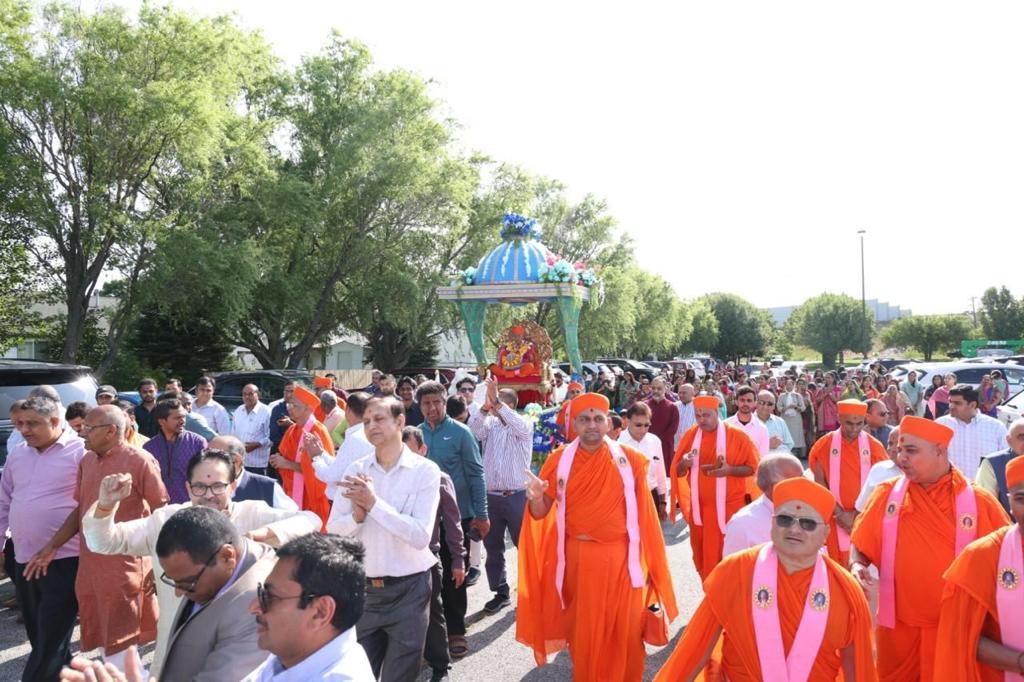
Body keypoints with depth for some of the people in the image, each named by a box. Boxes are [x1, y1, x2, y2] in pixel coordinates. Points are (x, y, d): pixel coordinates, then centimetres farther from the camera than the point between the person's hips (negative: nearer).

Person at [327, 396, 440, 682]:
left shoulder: (425, 470, -11)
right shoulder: (355, 470, 2)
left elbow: (421, 536, -19)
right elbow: (333, 530, 1)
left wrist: (374, 503, -22)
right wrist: (357, 515, -19)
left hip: (407, 589, -3)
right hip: (361, 588, 4)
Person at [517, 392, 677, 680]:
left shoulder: (629, 459, -4)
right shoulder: (560, 460, -3)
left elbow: (642, 511, 1)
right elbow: (541, 513, -1)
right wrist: (536, 497, -23)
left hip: (620, 557, 0)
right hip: (577, 557, 0)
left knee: (625, 629, 12)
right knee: (583, 629, 13)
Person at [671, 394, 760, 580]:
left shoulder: (737, 435, -6)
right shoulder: (690, 435, 3)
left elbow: (753, 466, -4)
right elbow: (678, 472, 6)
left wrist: (729, 469, -21)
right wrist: (684, 463, -17)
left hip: (729, 507, -3)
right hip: (699, 508, 3)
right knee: (703, 556, 10)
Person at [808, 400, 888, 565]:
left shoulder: (874, 446, -2)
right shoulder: (824, 445, -3)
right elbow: (820, 485, -3)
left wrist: (859, 514, -11)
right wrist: (840, 514, -9)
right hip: (836, 518, 0)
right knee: (839, 565, 8)